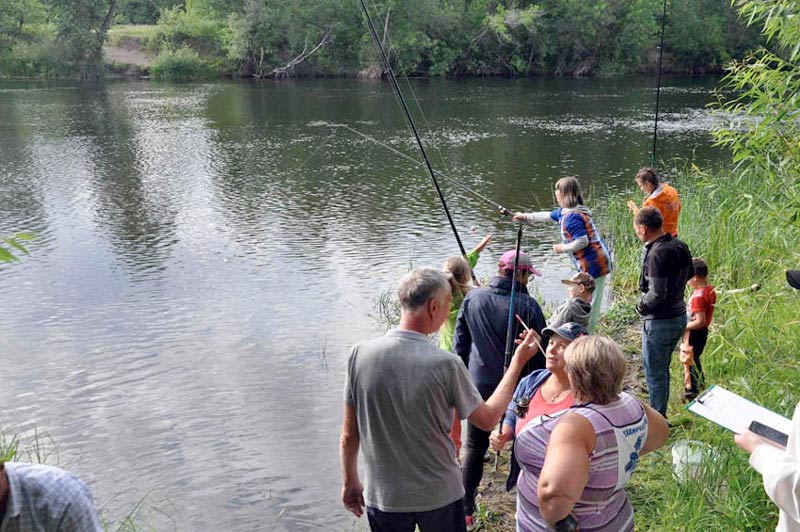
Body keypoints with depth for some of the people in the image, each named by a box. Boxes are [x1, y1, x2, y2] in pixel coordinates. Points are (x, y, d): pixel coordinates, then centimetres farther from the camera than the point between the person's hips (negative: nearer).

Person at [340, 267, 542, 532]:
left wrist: (350, 482, 12)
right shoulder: (446, 364, -21)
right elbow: (487, 419, -5)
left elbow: (349, 435, -5)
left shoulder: (360, 353, -14)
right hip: (439, 497, -2)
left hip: (383, 497, 2)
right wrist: (517, 362, 3)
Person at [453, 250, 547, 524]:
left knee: (474, 447, 13)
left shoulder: (472, 298, -5)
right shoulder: (527, 305, -16)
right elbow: (539, 354, -10)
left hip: (479, 385, 3)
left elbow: (460, 345, 3)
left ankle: (465, 509, 18)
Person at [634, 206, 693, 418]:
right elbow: (689, 273, 19)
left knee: (655, 373, 5)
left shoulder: (657, 254, -24)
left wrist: (641, 304, -9)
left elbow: (657, 294, -27)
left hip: (659, 322, -9)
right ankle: (661, 416, 34)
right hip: (679, 315, 9)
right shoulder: (680, 246, 3)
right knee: (663, 369, 22)